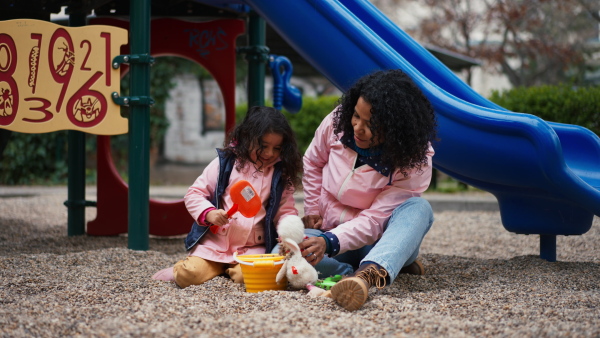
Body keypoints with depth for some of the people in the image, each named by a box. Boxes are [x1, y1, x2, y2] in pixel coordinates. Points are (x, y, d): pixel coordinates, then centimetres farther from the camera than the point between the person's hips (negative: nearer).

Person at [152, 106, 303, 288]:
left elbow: (285, 211, 8)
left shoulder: (281, 176, 7)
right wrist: (209, 213, -17)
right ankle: (179, 269, 16)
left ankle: (229, 270, 4)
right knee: (189, 276, -21)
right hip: (214, 242, -1)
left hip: (253, 248, 1)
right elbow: (194, 194, 3)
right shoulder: (225, 164, 2)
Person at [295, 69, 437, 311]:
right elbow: (312, 163, 10)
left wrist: (329, 242, -38)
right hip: (328, 232, 2)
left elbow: (374, 220, -25)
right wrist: (312, 210, 2)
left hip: (374, 241, -2)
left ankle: (368, 273, -60)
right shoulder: (336, 123, -11)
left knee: (418, 208, -35)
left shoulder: (415, 164, -21)